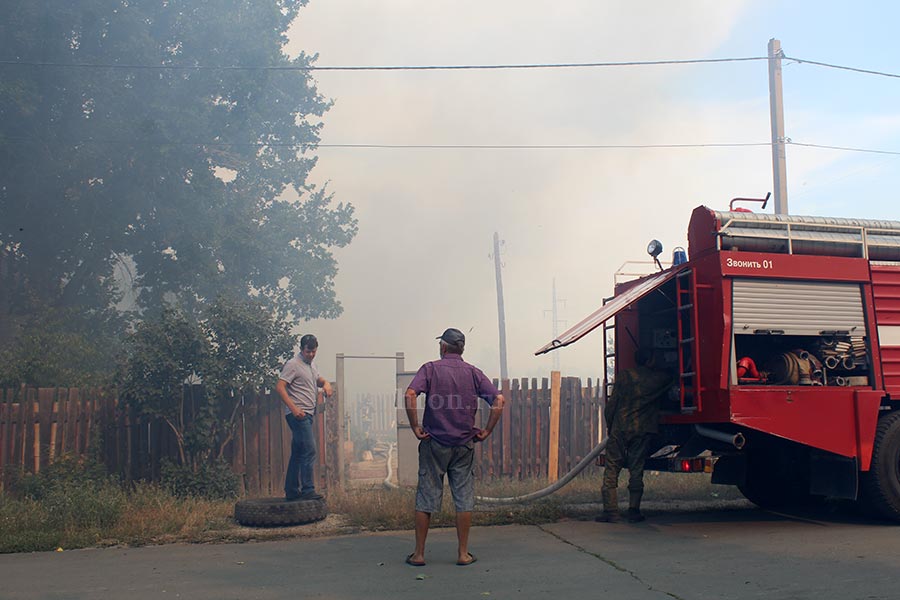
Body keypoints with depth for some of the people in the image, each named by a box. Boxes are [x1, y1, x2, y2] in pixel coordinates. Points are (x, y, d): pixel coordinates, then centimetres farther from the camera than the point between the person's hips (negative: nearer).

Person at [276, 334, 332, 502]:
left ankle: (291, 492, 15)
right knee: (309, 450, -15)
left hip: (307, 415, 10)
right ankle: (307, 490, -14)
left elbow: (318, 379, 36)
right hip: (298, 414, -10)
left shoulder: (311, 366, 19)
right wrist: (294, 408, -24)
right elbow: (279, 387, -16)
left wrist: (325, 383, 10)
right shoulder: (293, 365, -9)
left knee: (298, 454, 11)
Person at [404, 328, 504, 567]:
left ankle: (419, 554, 11)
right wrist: (486, 431, 1)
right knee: (464, 499, 8)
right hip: (464, 445, 2)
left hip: (434, 443, -1)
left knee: (426, 498, 6)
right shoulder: (473, 373, 4)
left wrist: (415, 427, -10)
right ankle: (463, 554, 11)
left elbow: (410, 395, -18)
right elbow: (498, 400, -6)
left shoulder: (430, 369, -2)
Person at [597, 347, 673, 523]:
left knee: (611, 470, 3)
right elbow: (671, 380, 27)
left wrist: (609, 426, 11)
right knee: (636, 472, 6)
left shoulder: (625, 376, 1)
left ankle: (610, 511, -2)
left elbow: (611, 405, 0)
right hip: (643, 431, 1)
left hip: (620, 429, -1)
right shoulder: (660, 379, 2)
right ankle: (633, 511, 5)